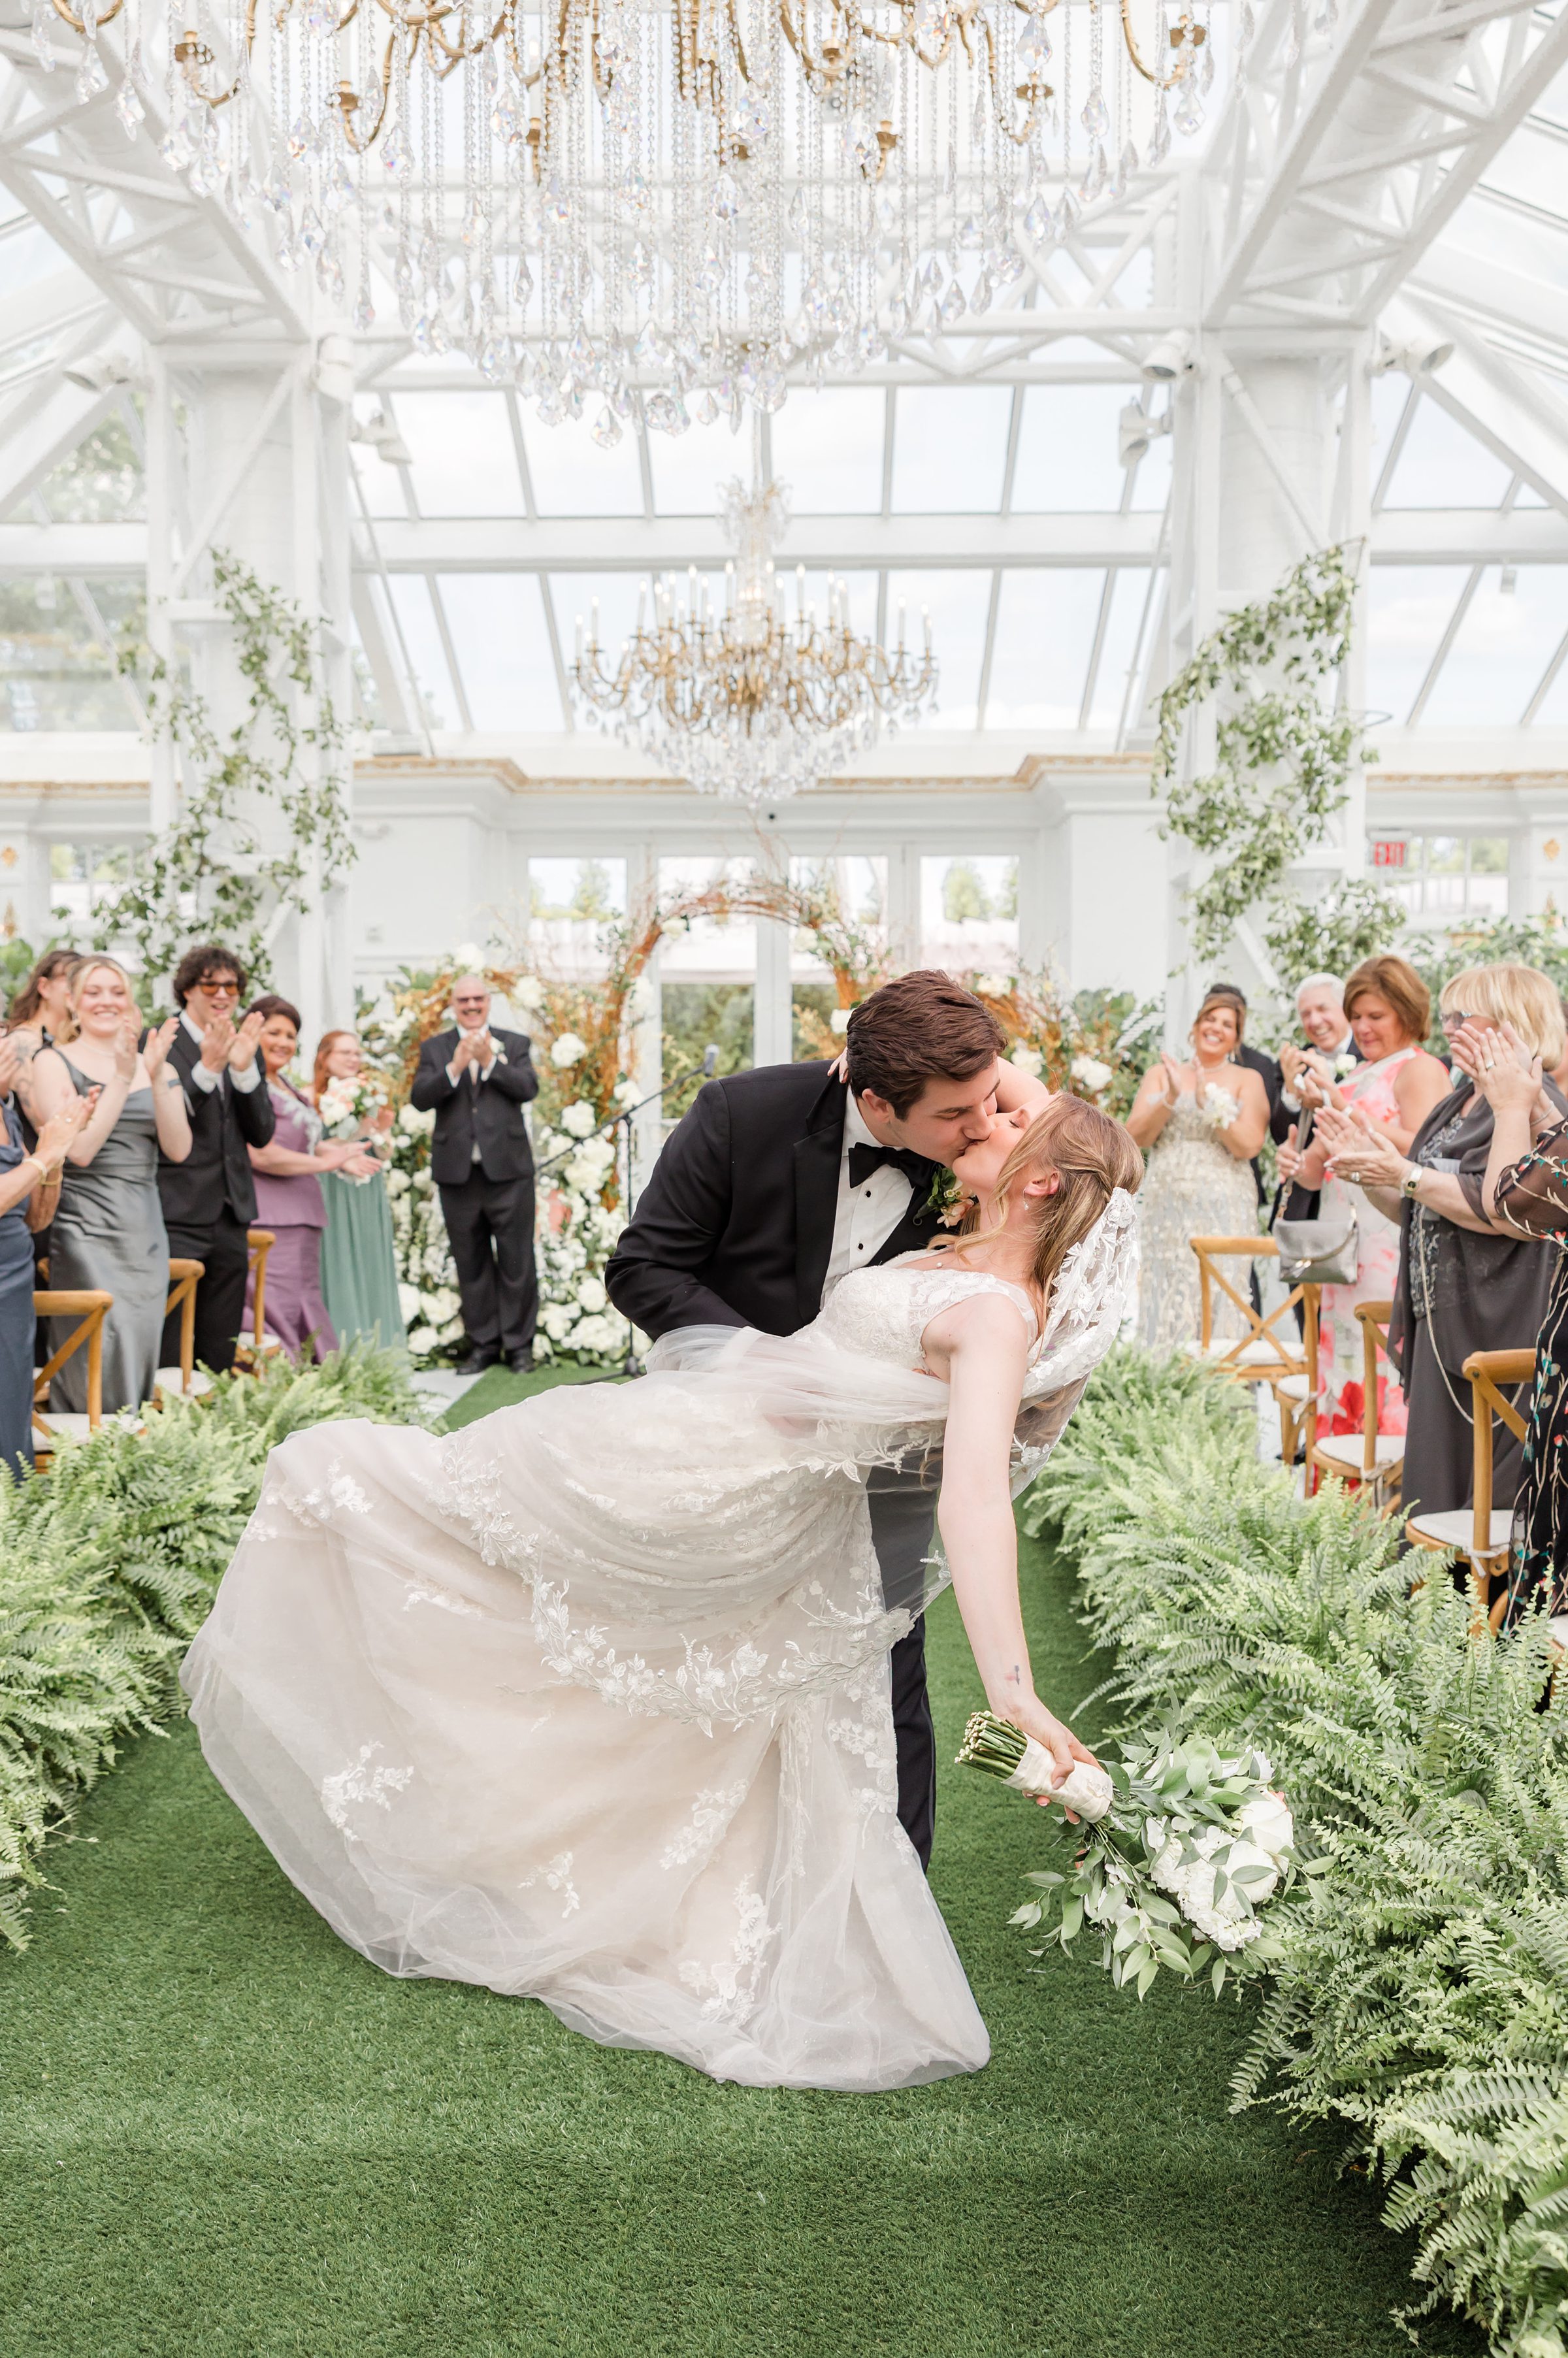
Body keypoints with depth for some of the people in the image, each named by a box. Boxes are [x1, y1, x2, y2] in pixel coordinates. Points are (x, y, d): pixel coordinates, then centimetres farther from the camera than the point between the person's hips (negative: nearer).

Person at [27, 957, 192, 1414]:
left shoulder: (154, 1065, 11)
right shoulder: (53, 1063, -1)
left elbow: (178, 1150, -1)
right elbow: (80, 1150, -13)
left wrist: (157, 1077, -13)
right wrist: (122, 1079, -16)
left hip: (145, 1234, 4)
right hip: (86, 1234, -4)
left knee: (139, 1365, 7)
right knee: (98, 1374, -8)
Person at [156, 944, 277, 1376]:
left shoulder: (244, 1050, 13)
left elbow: (261, 1134, 5)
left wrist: (244, 1068, -9)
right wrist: (207, 1068, -22)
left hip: (231, 1219, 6)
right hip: (178, 1216, -6)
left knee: (221, 1357, 11)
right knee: (168, 1354, -5)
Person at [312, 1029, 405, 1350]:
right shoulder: (313, 1099, -5)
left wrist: (382, 1130, -4)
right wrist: (358, 1133, -17)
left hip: (369, 1197, 6)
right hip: (335, 1197, -5)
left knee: (370, 1269, 6)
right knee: (341, 1268, -4)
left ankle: (373, 1349, 10)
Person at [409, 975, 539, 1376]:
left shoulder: (514, 1043, 8)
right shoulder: (435, 1049, 9)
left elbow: (529, 1087, -7)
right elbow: (420, 1098, -5)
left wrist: (490, 1061, -19)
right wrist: (455, 1067, -19)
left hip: (508, 1170, -1)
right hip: (458, 1173, 1)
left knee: (516, 1262, 2)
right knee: (471, 1265, 8)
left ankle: (519, 1344, 11)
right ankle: (482, 1344, 17)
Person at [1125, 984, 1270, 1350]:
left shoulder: (1248, 1079, 8)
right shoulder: (1161, 1072, 13)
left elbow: (1248, 1145, -6)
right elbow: (1136, 1137, 3)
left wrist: (1207, 1101, -13)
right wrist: (1170, 1098, -11)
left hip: (1224, 1213, -2)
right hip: (1167, 1210, 2)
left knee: (1218, 1304, -7)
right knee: (1165, 1305, -3)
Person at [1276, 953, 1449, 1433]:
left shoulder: (1420, 1069, -3)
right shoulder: (1355, 1076, 20)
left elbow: (1419, 1153, -18)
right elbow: (1319, 1171, 20)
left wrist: (1343, 1106, -18)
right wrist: (1296, 1164, -3)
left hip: (1394, 1246, -8)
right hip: (1344, 1252, 8)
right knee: (1343, 1368, 7)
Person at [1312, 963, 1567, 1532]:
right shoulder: (1456, 1104, 19)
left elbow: (1505, 1210, -23)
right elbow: (1418, 1214, 23)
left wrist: (1406, 1175, -19)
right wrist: (1369, 1172, 8)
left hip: (1496, 1330, -9)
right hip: (1441, 1326, 9)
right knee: (1434, 1492, 10)